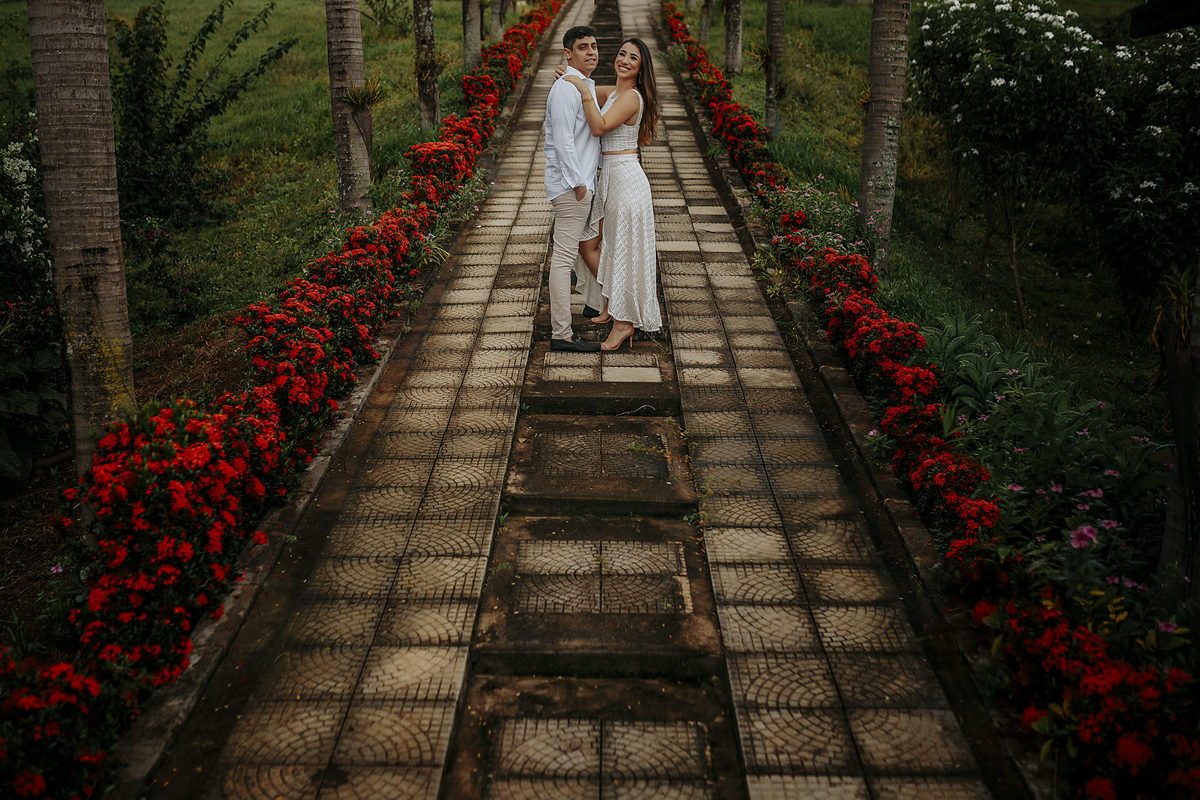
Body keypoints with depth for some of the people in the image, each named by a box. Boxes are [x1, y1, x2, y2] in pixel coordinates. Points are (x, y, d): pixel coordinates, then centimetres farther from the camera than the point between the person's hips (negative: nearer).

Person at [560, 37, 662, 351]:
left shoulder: (631, 97, -14)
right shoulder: (614, 92, 13)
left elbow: (600, 126, -26)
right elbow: (588, 92, 29)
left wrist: (583, 90, -21)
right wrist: (570, 78, 8)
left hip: (625, 178, -9)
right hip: (608, 179, 9)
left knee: (624, 250, -1)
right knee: (587, 244, 13)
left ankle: (624, 321, 9)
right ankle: (612, 303, 27)